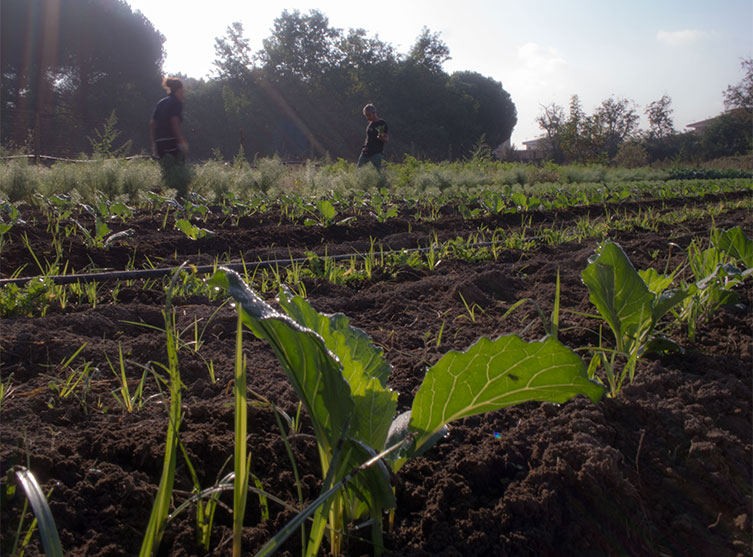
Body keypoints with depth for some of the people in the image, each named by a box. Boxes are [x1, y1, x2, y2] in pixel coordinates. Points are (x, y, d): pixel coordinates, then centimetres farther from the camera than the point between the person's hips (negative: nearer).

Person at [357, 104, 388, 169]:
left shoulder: (382, 124, -8)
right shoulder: (370, 123, 13)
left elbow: (386, 139, -11)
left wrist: (381, 138, -32)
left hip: (376, 153, -7)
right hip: (365, 152, 7)